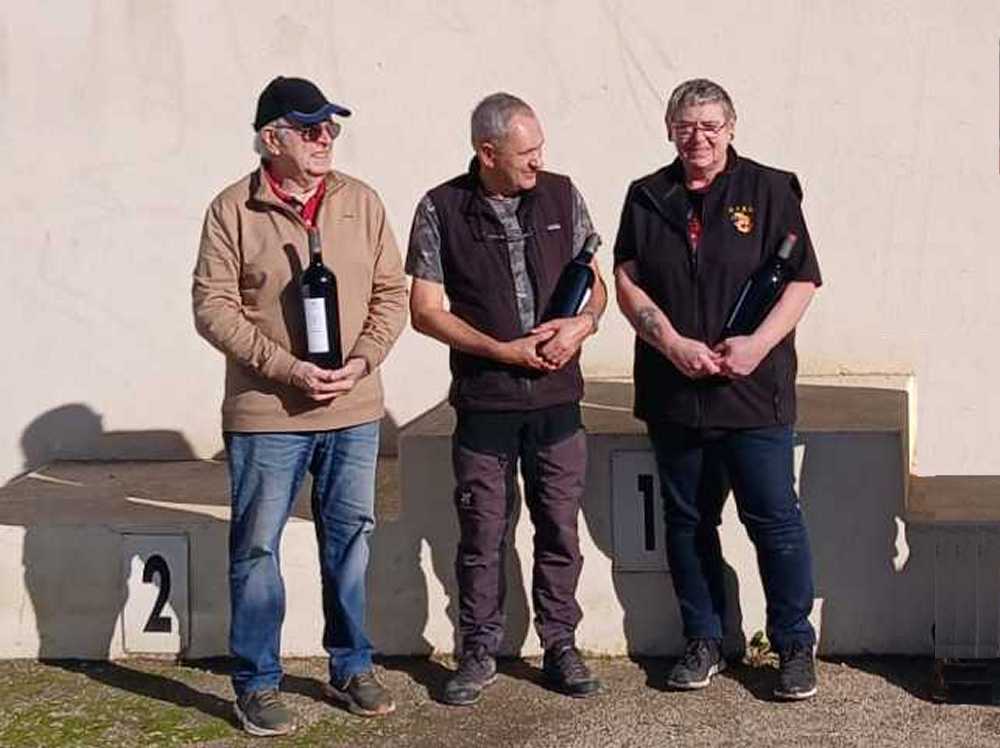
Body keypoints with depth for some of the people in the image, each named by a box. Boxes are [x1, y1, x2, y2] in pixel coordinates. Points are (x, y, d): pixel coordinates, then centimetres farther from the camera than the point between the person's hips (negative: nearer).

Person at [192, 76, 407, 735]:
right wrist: (286, 368, -16)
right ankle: (257, 685, 18)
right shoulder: (233, 210, -5)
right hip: (266, 412, -3)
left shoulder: (362, 202, 5)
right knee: (256, 548, 4)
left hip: (354, 411, 3)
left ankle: (351, 669, 28)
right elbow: (214, 307, -8)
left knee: (349, 541, 13)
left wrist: (361, 361, -10)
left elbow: (391, 293, 6)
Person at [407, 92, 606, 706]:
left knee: (560, 528, 8)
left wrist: (583, 323, -11)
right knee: (483, 533, 6)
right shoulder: (442, 209, -4)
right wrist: (502, 350, -12)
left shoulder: (561, 196, 4)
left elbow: (595, 283, 11)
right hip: (484, 401, -2)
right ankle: (479, 652, 20)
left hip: (557, 398, 2)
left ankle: (561, 646, 23)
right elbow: (425, 310, -4)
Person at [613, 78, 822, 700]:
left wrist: (759, 344, -15)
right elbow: (628, 282, 4)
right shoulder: (647, 198, 9)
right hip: (673, 391, 3)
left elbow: (802, 280, -2)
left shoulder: (769, 190, 1)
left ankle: (795, 647, 13)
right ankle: (704, 643, 24)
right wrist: (674, 345, -10)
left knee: (775, 520, -1)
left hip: (754, 390, -3)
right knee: (688, 522, 11)